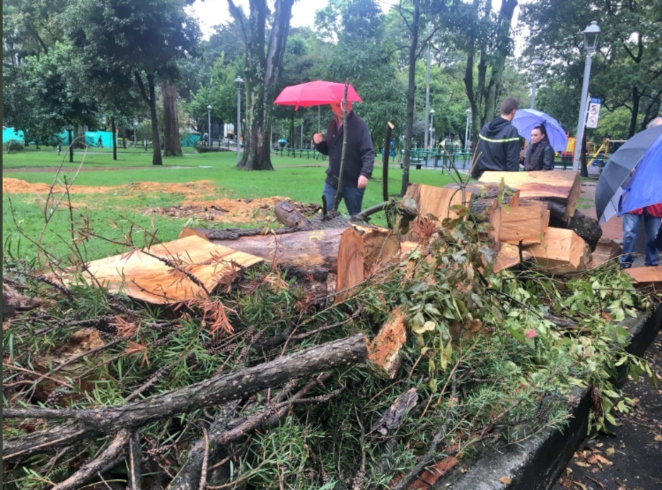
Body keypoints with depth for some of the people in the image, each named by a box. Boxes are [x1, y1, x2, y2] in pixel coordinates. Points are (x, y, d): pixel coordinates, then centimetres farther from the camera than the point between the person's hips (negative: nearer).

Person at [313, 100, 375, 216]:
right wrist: (319, 143, -1)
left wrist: (365, 173, -31)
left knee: (355, 217, 10)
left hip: (353, 182, -5)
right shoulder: (332, 125, 9)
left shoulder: (359, 124, -11)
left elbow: (368, 152, -18)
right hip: (332, 181, 5)